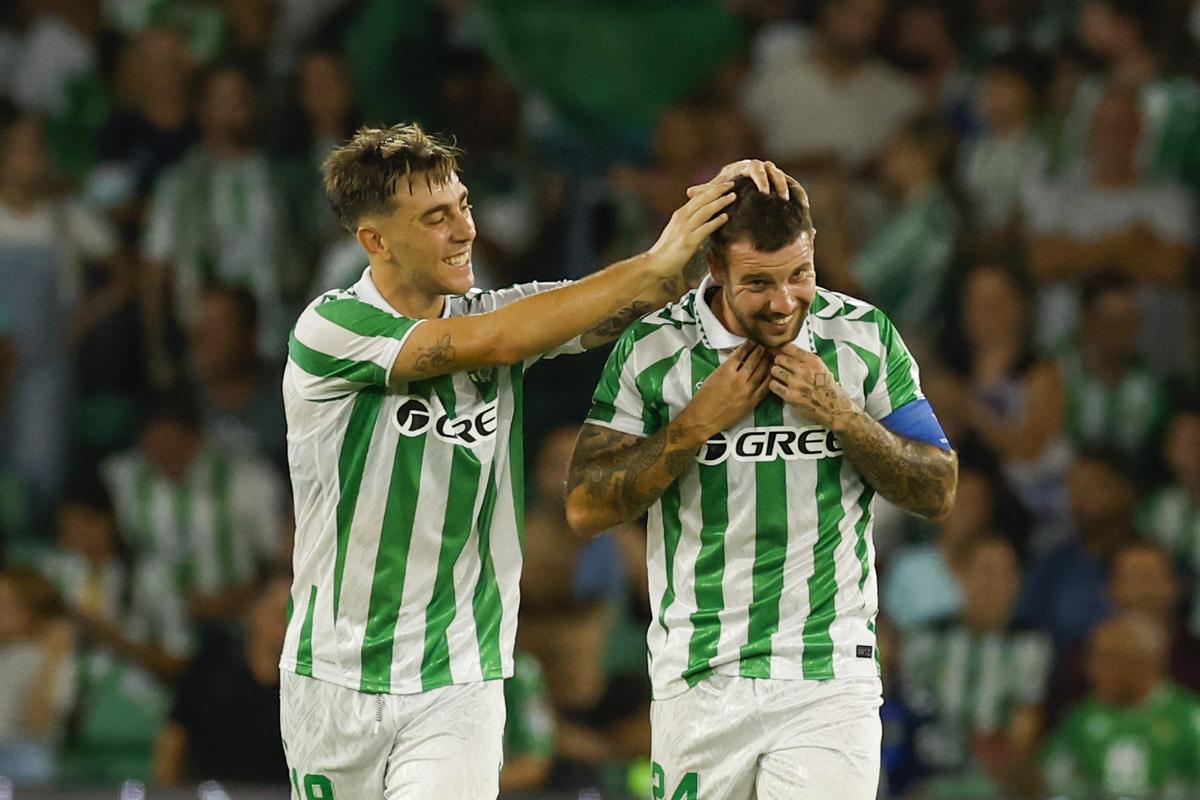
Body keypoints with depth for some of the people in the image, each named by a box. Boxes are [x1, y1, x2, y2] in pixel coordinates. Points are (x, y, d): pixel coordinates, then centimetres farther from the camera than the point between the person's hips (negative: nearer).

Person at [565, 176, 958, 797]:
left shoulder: (867, 338, 2)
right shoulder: (653, 350, -2)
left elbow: (938, 495, 5)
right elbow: (585, 509, -5)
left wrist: (840, 415, -10)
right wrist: (703, 418, -12)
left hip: (829, 681, 0)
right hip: (700, 678, 1)